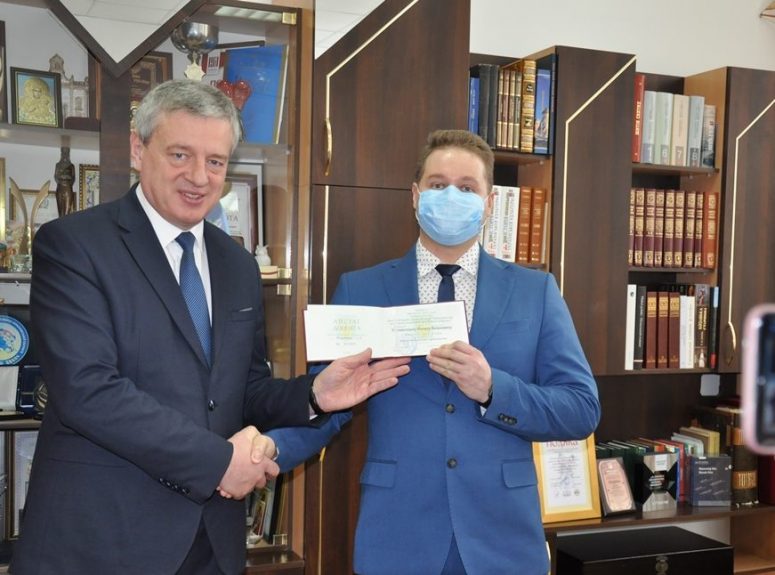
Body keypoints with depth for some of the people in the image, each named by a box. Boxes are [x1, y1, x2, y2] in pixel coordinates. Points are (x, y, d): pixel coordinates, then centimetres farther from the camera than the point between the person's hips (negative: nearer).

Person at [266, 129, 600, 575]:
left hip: (504, 539, 1)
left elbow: (583, 409, -1)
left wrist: (493, 390, -16)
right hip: (396, 539, 0)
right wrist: (266, 452, -20)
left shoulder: (536, 291, 3)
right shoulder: (360, 290, 3)